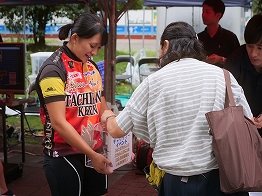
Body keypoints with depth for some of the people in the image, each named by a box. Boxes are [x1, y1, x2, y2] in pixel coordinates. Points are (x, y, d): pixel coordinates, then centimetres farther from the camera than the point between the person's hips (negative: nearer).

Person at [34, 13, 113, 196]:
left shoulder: (92, 67, 8)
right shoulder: (54, 69, -14)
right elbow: (58, 122, -19)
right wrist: (92, 155, -20)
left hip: (95, 151, 6)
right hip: (64, 156, -6)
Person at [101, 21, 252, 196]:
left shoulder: (154, 81, -5)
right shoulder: (222, 76, -3)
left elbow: (116, 130, 4)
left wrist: (107, 117, 26)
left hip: (177, 182, -1)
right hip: (222, 178, 2)